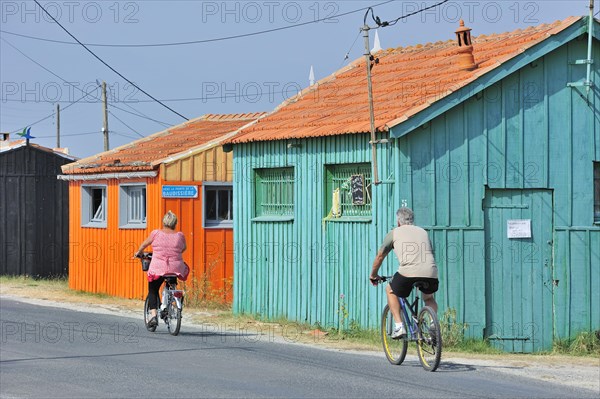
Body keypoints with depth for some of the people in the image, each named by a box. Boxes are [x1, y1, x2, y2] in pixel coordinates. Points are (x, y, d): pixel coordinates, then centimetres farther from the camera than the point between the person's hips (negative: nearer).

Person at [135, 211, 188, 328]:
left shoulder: (156, 233, 0)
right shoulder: (180, 236, 3)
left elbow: (144, 244, 15)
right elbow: (184, 248, 22)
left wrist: (139, 252, 35)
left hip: (158, 268, -1)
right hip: (176, 268, 1)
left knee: (152, 291, 15)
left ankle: (153, 315, -3)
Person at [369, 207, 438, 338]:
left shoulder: (394, 233, 21)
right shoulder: (423, 232, 30)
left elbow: (380, 256, 29)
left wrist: (373, 275, 45)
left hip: (408, 272, -3)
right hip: (431, 273, 3)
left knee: (390, 291, 26)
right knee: (429, 298, 33)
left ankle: (399, 326, 13)